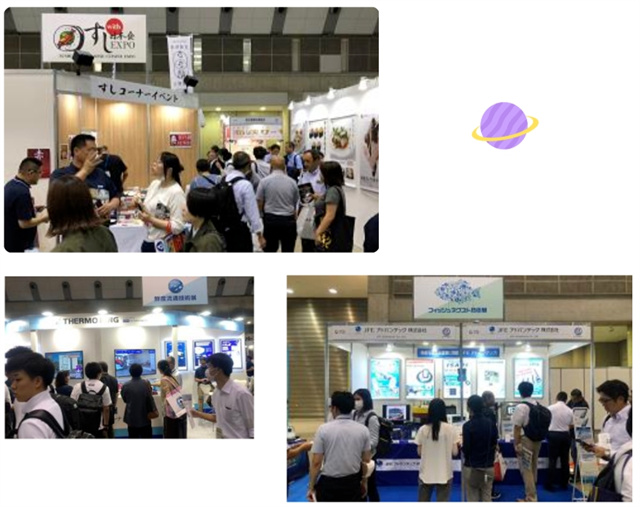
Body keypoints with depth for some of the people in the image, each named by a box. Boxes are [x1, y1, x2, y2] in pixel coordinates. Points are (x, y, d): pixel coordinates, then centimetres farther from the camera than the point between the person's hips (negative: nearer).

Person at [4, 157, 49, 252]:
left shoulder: (10, 185, 7)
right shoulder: (22, 192, -24)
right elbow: (24, 223, -24)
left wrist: (38, 215, 11)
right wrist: (44, 218, -9)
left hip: (10, 242, 10)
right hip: (21, 246, -10)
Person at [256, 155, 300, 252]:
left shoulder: (265, 181, -5)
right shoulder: (292, 182, 1)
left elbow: (259, 203, -4)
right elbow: (296, 203, 8)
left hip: (270, 220, -1)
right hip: (288, 220, 1)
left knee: (270, 250, 8)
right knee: (288, 251, 6)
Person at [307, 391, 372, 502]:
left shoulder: (324, 429, -9)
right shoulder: (363, 430, 0)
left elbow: (316, 462, -9)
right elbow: (366, 461, 6)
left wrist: (311, 487, -1)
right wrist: (364, 481, 21)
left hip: (329, 484, -3)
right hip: (353, 483, 3)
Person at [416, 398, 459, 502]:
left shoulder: (423, 429, -5)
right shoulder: (450, 429, -7)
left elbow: (419, 452, 1)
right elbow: (455, 452, -4)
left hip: (426, 473, 1)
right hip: (445, 473, -1)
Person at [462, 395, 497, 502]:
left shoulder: (468, 426, -16)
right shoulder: (491, 423, 1)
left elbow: (466, 449, -14)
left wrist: (461, 446, 7)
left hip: (471, 467, -4)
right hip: (488, 466, 4)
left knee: (472, 499, 4)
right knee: (486, 498, 8)